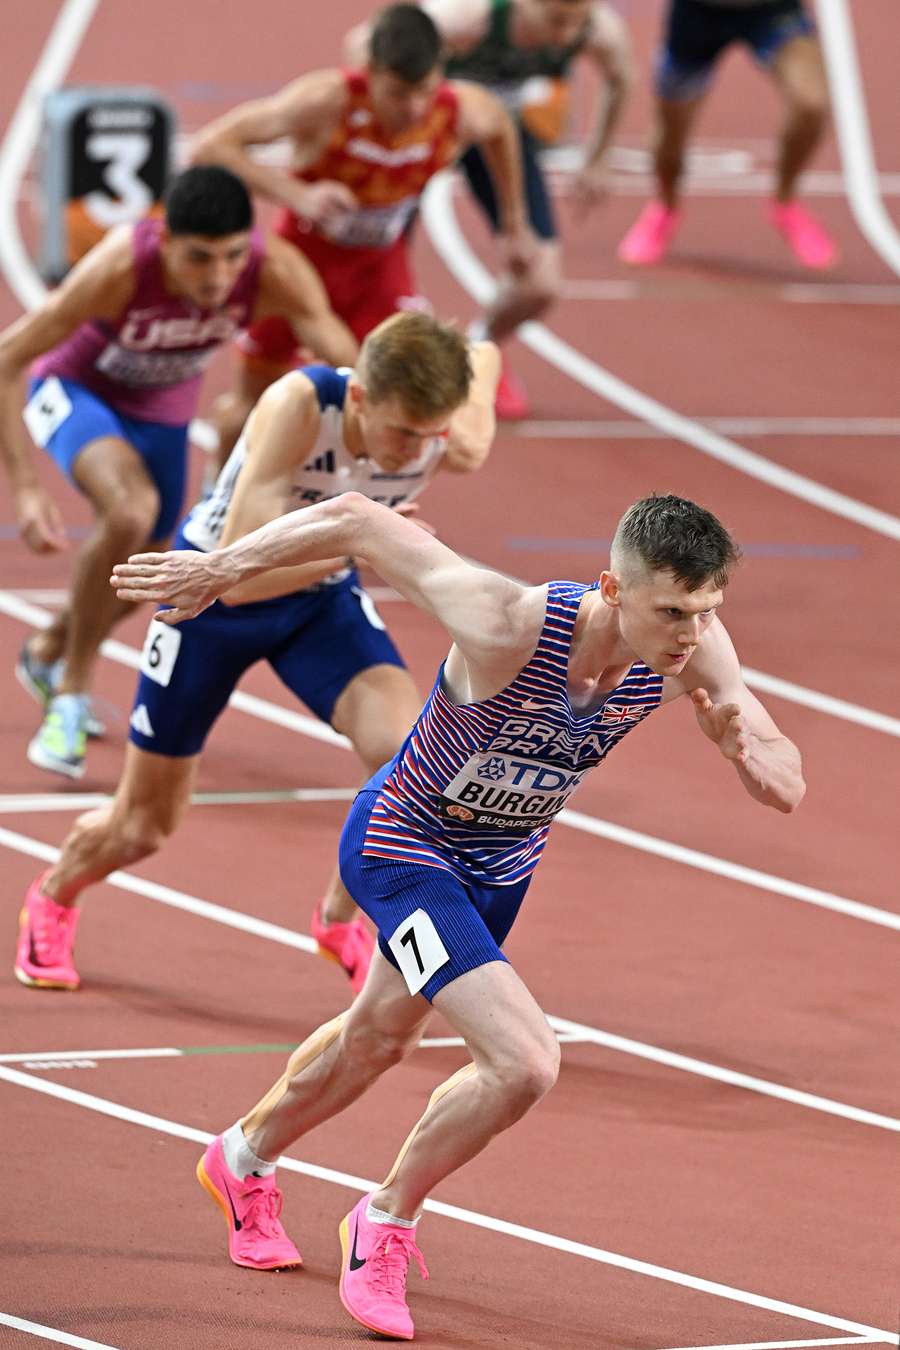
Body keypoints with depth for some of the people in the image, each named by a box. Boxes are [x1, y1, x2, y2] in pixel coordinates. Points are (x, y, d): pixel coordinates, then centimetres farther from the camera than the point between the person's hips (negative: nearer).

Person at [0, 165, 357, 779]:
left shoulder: (275, 272, -32)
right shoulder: (122, 267, -39)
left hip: (164, 410, 5)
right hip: (76, 386, -4)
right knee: (131, 510, -33)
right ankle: (71, 690, -14)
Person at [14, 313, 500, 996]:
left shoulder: (435, 432, -26)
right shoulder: (299, 406, -40)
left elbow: (485, 357, 2)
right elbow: (240, 575, -41)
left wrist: (477, 426, -15)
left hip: (324, 595, 3)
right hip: (213, 590, -3)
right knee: (143, 828, 11)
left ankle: (343, 918, 3)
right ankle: (54, 897, 47)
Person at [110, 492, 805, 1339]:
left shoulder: (692, 645, -24)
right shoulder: (509, 626, -40)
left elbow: (785, 788, -17)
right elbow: (355, 520, -31)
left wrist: (748, 750, -41)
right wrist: (217, 570, -21)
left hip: (502, 865, 7)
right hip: (402, 848, -7)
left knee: (377, 1039, 30)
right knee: (523, 1063, -21)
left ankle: (245, 1161, 59)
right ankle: (387, 1223, 6)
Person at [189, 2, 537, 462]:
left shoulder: (463, 112, -25)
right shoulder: (327, 101, -36)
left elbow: (499, 128, 3)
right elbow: (210, 146, -36)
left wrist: (514, 227, 11)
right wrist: (297, 194, -47)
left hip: (379, 264, 2)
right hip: (304, 252, -2)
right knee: (255, 402, 15)